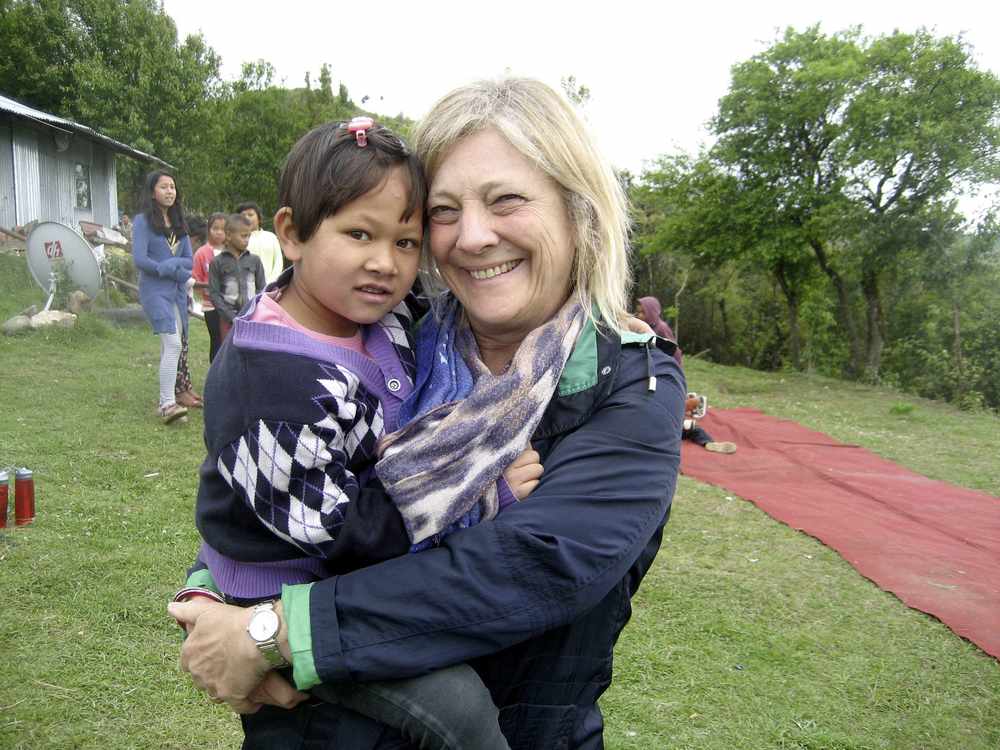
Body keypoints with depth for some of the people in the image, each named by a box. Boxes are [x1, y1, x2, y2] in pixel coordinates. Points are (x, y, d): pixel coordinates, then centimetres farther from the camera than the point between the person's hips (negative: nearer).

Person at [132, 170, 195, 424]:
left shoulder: (178, 222, 13)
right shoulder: (143, 221, -4)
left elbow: (189, 261, 9)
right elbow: (140, 260, -13)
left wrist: (169, 264, -10)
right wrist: (174, 270, -9)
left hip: (178, 292, 6)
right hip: (155, 291, -6)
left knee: (170, 347, 7)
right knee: (173, 344, -18)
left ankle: (166, 403, 13)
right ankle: (168, 404, -17)